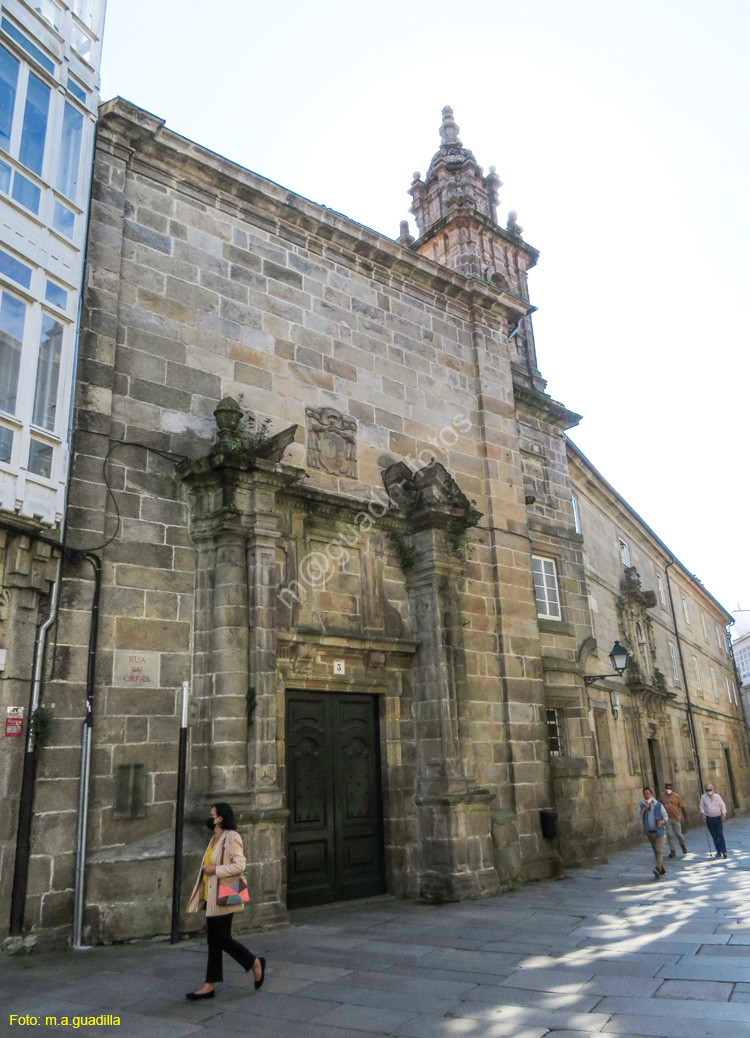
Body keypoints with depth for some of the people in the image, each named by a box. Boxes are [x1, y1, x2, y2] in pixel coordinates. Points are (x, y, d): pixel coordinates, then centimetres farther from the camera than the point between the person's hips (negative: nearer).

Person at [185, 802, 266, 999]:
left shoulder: (231, 837, -15)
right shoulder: (215, 838, 13)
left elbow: (239, 865, -21)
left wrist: (215, 869, -21)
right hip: (212, 896, 9)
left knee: (221, 939, -3)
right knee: (214, 940, 11)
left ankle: (255, 964, 11)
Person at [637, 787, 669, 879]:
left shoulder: (659, 805, -5)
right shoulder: (642, 805, 1)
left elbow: (665, 816, 2)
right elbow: (639, 817, -9)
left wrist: (662, 821, -18)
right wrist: (644, 808, -20)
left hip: (659, 831, -3)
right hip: (649, 832, 3)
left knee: (659, 850, -16)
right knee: (656, 852, 10)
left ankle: (658, 868, -28)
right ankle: (662, 871, 20)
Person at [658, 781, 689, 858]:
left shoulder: (677, 796, -4)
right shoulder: (662, 796, 1)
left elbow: (682, 807, 0)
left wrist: (686, 818, 0)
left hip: (676, 818, -1)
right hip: (667, 819, 1)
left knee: (678, 834, 3)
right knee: (670, 835, 2)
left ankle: (682, 845, 34)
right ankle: (673, 851, 12)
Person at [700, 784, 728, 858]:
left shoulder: (717, 796, 1)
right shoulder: (703, 797, 0)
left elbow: (723, 806, 6)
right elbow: (702, 807, 6)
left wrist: (724, 814, -3)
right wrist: (703, 814, -7)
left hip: (718, 818, 0)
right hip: (709, 819, 0)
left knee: (720, 835, -8)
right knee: (714, 836, 3)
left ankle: (724, 851, -7)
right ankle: (718, 852, 11)